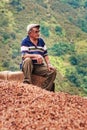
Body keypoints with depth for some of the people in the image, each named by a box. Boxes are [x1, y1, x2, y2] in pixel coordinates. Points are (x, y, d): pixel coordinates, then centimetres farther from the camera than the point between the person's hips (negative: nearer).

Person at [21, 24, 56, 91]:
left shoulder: (41, 41, 12)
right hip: (29, 66, -4)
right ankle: (27, 83, -34)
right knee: (28, 60, -37)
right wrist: (36, 56, -33)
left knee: (53, 71, -17)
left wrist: (49, 64, -4)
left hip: (39, 66, 5)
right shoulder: (25, 42, -5)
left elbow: (46, 55, 12)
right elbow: (24, 56, -19)